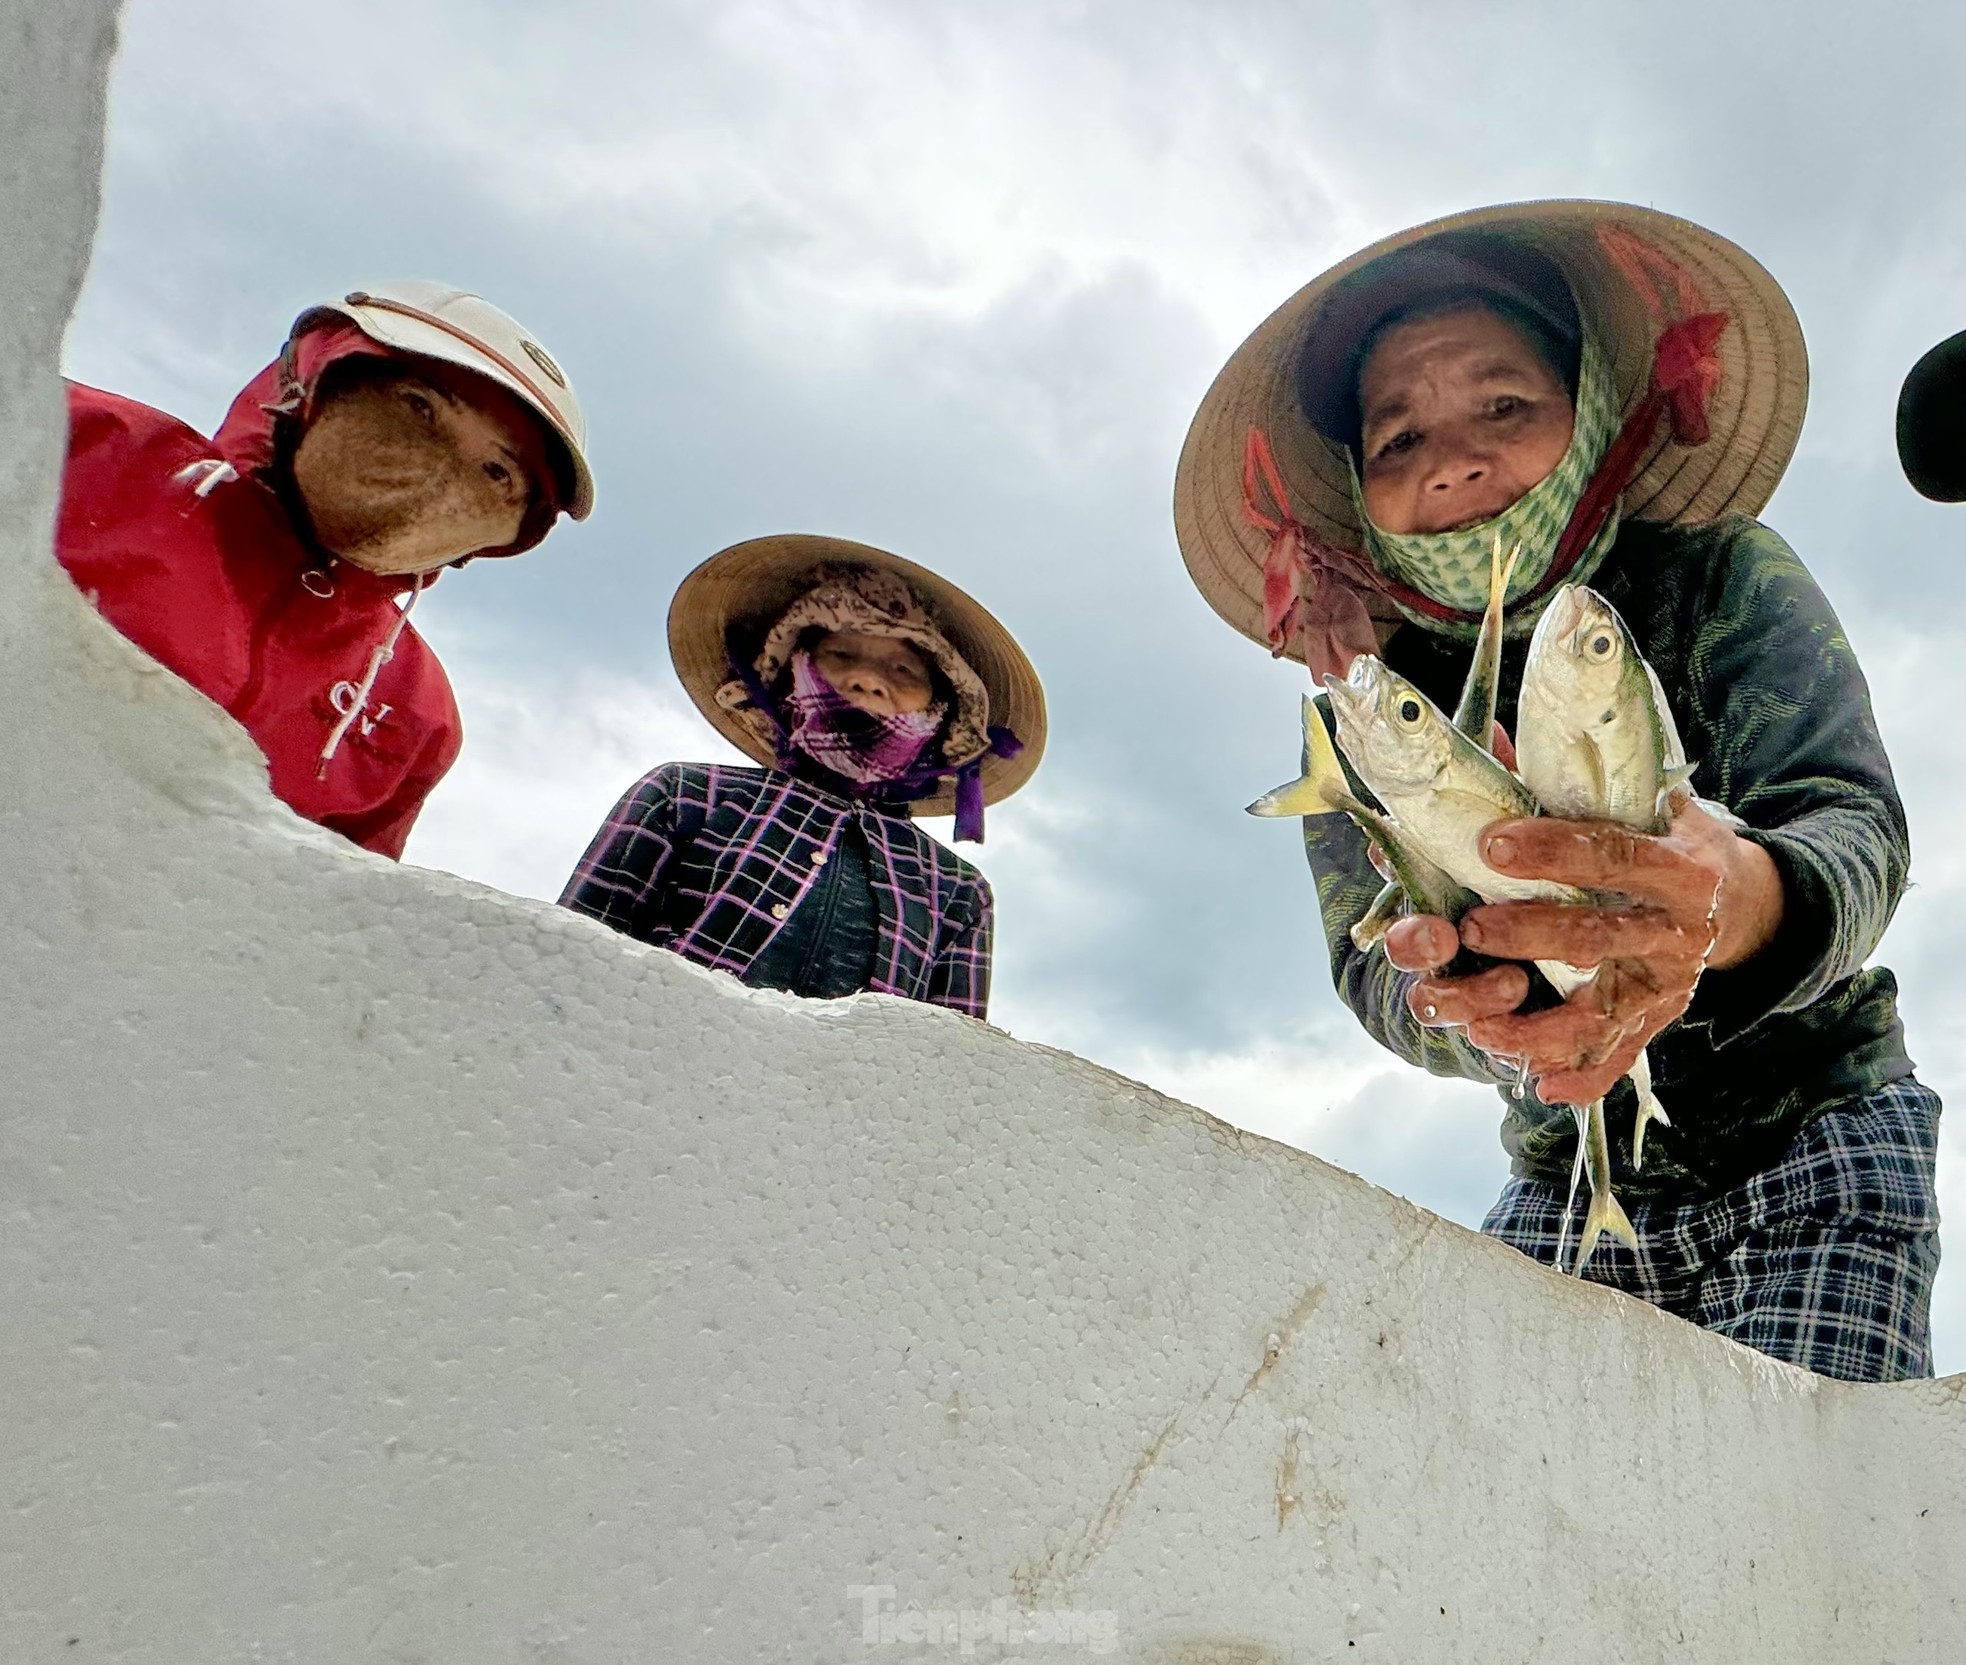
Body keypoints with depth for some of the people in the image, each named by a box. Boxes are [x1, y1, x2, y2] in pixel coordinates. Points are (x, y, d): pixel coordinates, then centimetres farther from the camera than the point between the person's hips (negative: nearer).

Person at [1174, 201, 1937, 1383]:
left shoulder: (1727, 584, -12)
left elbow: (1857, 827, -27)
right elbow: (1371, 968, -18)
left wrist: (1739, 899, -52)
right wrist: (1467, 1006, -44)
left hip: (1811, 1158, -2)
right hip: (1570, 1191, 2)